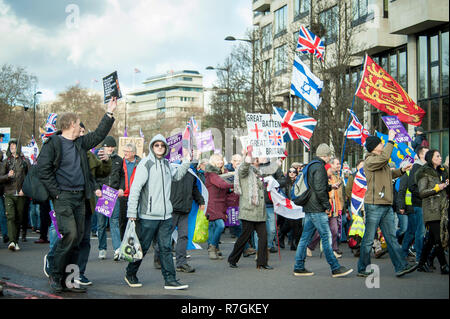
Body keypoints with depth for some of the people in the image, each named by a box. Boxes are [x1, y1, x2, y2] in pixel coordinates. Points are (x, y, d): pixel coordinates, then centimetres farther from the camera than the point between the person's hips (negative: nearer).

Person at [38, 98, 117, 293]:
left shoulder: (80, 143, 17)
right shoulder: (53, 143, -4)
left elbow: (99, 135, 27)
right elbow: (43, 170, -9)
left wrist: (109, 113, 24)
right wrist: (56, 192, -12)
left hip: (80, 197, 7)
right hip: (63, 197, -7)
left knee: (77, 238, 4)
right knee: (70, 234, -16)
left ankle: (68, 280, 10)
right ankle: (56, 275, -1)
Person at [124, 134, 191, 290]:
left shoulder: (167, 164, 13)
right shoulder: (145, 163, -7)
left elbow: (177, 175, 34)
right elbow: (135, 188, -11)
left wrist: (186, 162, 19)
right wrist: (132, 212, -15)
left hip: (166, 215, 6)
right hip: (148, 215, -6)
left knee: (166, 248, 5)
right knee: (142, 247, 5)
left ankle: (170, 280, 8)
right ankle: (130, 274, 23)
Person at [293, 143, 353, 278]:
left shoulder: (310, 166, 18)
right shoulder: (319, 167, -13)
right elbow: (319, 189, -21)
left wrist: (330, 187, 27)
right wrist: (327, 205, -13)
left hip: (308, 208, 10)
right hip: (317, 209, -10)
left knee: (305, 237, 10)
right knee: (326, 237, -6)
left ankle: (299, 267, 13)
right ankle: (335, 268, -3)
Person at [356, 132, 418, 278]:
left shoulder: (381, 161, 21)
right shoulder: (370, 160, -8)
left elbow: (389, 174, 36)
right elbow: (384, 157, -27)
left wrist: (401, 170, 21)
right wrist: (390, 140, -18)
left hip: (386, 205, 9)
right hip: (374, 205, -9)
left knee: (391, 237, 5)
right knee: (369, 239, -1)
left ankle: (401, 266, 4)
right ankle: (363, 269, 8)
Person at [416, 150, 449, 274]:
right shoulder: (425, 173, -2)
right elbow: (422, 192, -8)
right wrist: (437, 188, -13)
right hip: (431, 209, -7)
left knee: (432, 238, 7)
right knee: (437, 238, -9)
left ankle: (422, 263, 14)